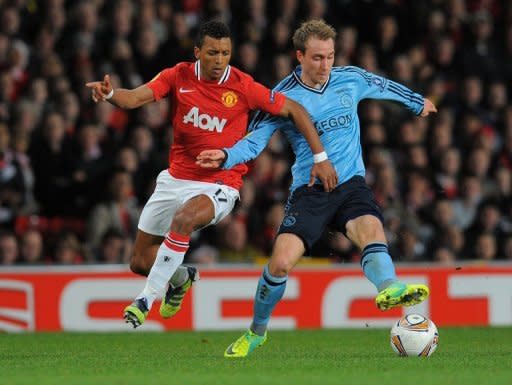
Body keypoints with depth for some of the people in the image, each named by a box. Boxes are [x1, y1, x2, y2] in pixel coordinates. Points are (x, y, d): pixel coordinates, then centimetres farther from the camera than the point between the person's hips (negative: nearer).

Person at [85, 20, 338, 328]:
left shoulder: (243, 87, -12)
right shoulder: (178, 77, -6)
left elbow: (294, 110, -6)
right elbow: (135, 98, -17)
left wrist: (320, 157, -9)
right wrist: (110, 94, -40)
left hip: (220, 185, -4)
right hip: (176, 179, 4)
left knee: (184, 218, -37)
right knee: (140, 262, 8)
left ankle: (147, 299, -25)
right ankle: (181, 278, 45)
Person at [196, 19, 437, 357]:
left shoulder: (351, 79, 5)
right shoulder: (283, 97, -3)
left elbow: (385, 86, 26)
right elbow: (254, 140, -4)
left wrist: (418, 103, 43)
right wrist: (226, 157, -26)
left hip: (351, 183, 2)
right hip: (309, 190, -2)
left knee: (371, 230, -31)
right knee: (281, 262, -16)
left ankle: (389, 288, -61)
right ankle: (257, 331, 9)